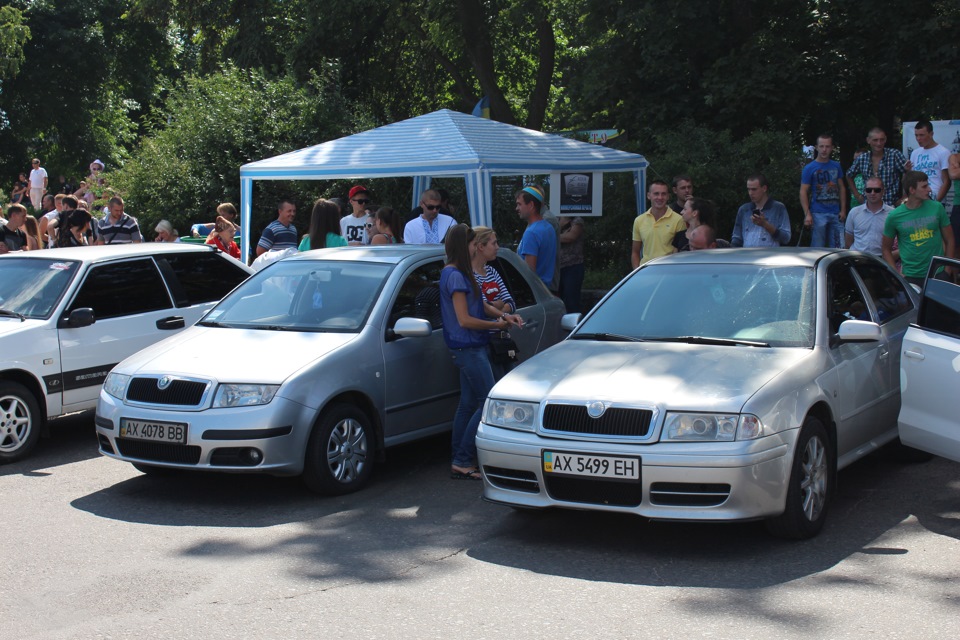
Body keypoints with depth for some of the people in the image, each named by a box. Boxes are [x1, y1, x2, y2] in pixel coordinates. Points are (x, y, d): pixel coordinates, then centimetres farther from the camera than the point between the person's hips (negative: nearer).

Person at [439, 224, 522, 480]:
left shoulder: (459, 274, 14)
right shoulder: (455, 276, -17)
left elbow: (481, 305, 19)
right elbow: (465, 320, -20)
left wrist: (504, 315, 3)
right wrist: (498, 325, -9)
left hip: (470, 348, 11)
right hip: (468, 348, -11)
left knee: (468, 404, 13)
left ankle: (458, 461, 18)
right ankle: (462, 462, -7)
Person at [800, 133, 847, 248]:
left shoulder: (836, 166, 12)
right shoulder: (809, 168, -2)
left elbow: (841, 188, 16)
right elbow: (803, 192, -4)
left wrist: (843, 210, 7)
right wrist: (807, 214, -13)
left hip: (836, 213, 4)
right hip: (818, 214, -4)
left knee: (837, 247, 6)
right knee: (818, 248, -2)